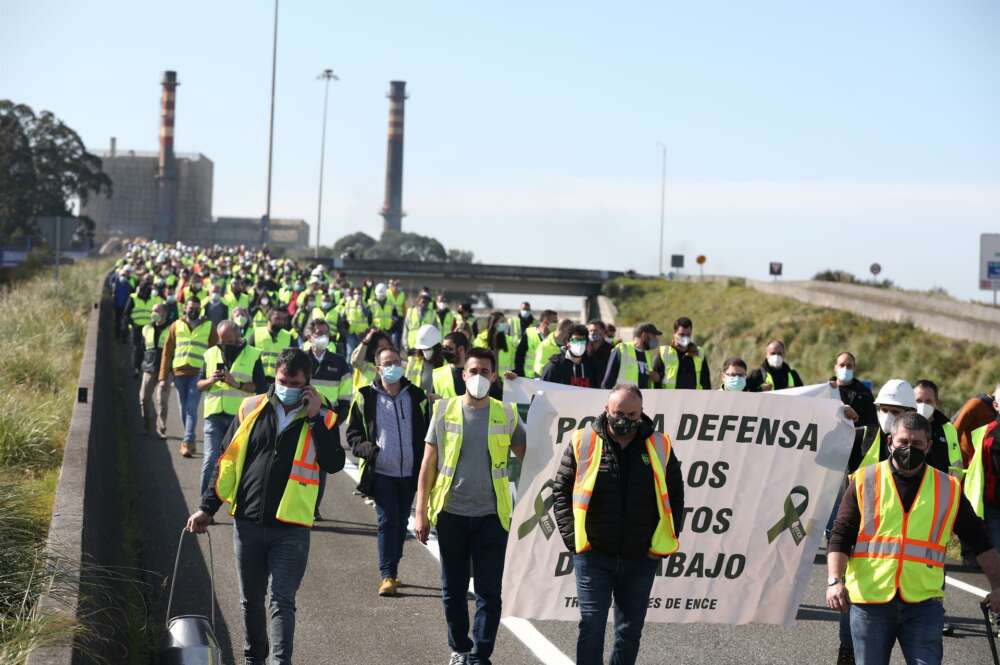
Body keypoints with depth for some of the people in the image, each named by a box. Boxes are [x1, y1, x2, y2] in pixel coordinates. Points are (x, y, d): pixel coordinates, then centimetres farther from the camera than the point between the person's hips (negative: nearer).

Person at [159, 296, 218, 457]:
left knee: (191, 408, -12)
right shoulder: (176, 326, 10)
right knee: (184, 409, 8)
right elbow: (167, 352, 11)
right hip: (179, 372, 3)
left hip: (198, 373, -3)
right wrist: (164, 377, 7)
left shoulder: (209, 327, 7)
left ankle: (187, 442, -15)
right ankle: (190, 440, 20)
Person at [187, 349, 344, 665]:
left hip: (291, 529, -3)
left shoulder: (322, 419, 1)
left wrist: (315, 418, -15)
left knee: (282, 602, -9)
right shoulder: (252, 409, 5)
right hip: (247, 523, 3)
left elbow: (334, 463, -15)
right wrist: (208, 507, 10)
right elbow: (227, 461, 11)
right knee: (251, 601, 14)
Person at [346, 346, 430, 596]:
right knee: (387, 521, -10)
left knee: (401, 522, 10)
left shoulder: (416, 396, 7)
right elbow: (353, 433, 7)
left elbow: (427, 432, 14)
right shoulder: (365, 398, 1)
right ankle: (387, 575, -9)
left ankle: (392, 570, 22)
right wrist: (366, 449, -13)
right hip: (381, 472, -3)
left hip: (409, 472, 3)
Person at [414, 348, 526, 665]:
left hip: (491, 515, -1)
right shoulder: (445, 410, 1)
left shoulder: (506, 414, 2)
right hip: (451, 513, 1)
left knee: (489, 591, -1)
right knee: (453, 589, 10)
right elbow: (428, 464, 4)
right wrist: (421, 512, 1)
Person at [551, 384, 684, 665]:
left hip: (641, 558, 2)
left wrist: (668, 537, 3)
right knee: (591, 626, -5)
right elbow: (561, 491, 2)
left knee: (630, 630, 10)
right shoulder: (583, 443, -2)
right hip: (594, 556, -2)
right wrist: (572, 536, -6)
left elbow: (674, 494, 12)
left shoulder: (659, 447, 3)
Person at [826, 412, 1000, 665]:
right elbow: (840, 538, 1)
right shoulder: (864, 482, 4)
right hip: (869, 601, 0)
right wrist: (835, 581, -13)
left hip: (923, 603, 0)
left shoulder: (948, 489, 8)